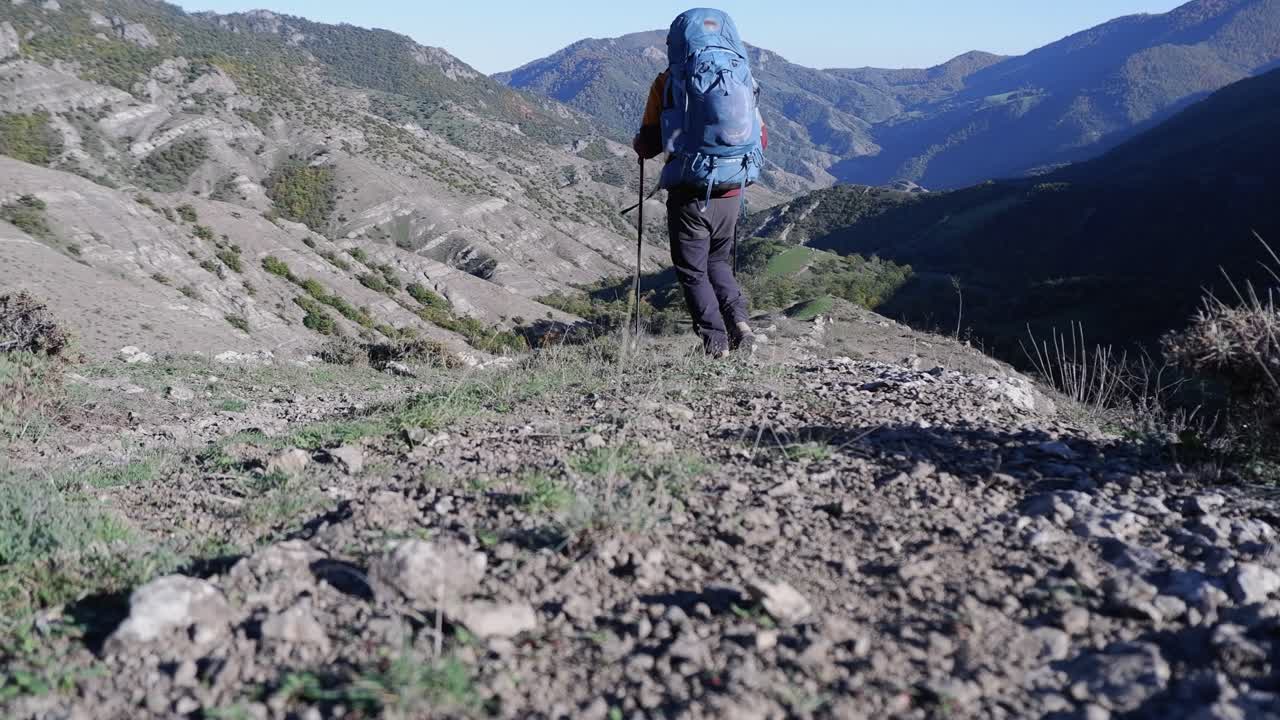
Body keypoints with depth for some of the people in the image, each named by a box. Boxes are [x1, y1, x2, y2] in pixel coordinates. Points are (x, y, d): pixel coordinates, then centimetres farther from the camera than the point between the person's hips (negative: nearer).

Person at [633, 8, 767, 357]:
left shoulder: (669, 82, -5)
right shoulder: (743, 78, 5)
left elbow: (648, 146, -3)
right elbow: (761, 140, 10)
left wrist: (639, 143, 21)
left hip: (689, 194, -4)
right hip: (732, 194, 4)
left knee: (692, 271, 10)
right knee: (719, 262, 23)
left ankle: (716, 340, 2)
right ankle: (740, 322, 5)